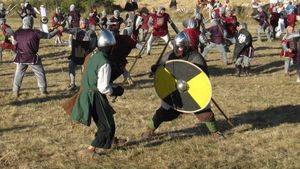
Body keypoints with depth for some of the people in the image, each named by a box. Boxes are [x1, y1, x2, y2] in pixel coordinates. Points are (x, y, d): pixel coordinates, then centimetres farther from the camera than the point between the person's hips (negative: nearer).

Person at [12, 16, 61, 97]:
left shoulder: (17, 33, -6)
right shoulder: (35, 33, -16)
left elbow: (14, 43, 9)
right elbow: (48, 36, -8)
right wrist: (57, 30, 5)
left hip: (20, 58, 3)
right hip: (32, 58, -3)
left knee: (18, 75, 15)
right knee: (40, 74, 14)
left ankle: (15, 92, 17)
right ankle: (43, 90, 20)